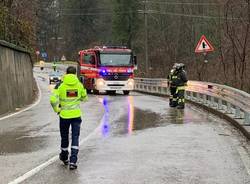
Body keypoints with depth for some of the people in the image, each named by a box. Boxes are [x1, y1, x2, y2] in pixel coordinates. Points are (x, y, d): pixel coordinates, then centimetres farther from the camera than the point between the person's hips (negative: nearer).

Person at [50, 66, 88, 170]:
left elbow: (53, 99, -18)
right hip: (76, 115, 0)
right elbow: (84, 97, 14)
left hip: (64, 115, 0)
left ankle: (64, 157, 36)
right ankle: (73, 161, -8)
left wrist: (57, 110, -3)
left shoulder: (60, 85, -8)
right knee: (75, 138, 3)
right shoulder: (79, 85, -1)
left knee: (64, 137, 17)